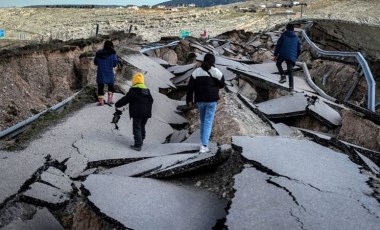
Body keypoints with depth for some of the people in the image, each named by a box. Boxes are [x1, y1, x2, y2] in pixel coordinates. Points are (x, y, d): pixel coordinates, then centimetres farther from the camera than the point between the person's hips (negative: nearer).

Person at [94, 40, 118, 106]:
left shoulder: (98, 53, 0)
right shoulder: (112, 53, -7)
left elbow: (95, 62, 7)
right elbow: (115, 63, -5)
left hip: (100, 73, 1)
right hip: (109, 73, -1)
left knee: (100, 87, 8)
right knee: (111, 86, 17)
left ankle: (100, 100, 3)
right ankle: (110, 99, 7)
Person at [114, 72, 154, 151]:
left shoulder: (133, 90, -8)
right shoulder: (147, 90, 14)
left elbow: (125, 99, -5)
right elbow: (151, 100, 23)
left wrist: (117, 105, 9)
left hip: (137, 113, -7)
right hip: (147, 113, 7)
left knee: (137, 128, -4)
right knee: (142, 127, 20)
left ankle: (138, 145, -10)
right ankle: (140, 141, 31)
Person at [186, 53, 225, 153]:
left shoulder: (196, 71, 1)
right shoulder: (216, 72, -6)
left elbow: (190, 86, -2)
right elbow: (222, 85, 5)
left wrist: (189, 100, 3)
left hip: (199, 100, 3)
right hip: (212, 100, -3)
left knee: (203, 121, 21)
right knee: (208, 122, -1)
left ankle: (203, 142, 25)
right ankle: (204, 146, -8)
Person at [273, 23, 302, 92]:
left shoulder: (283, 35, 13)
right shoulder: (296, 38, 20)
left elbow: (278, 45, 2)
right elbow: (299, 50, 18)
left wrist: (275, 54, 5)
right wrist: (295, 58, 28)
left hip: (282, 54, -2)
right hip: (292, 56, 2)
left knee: (278, 64, 25)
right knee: (290, 71, 5)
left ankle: (283, 76, 3)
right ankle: (291, 86, -7)